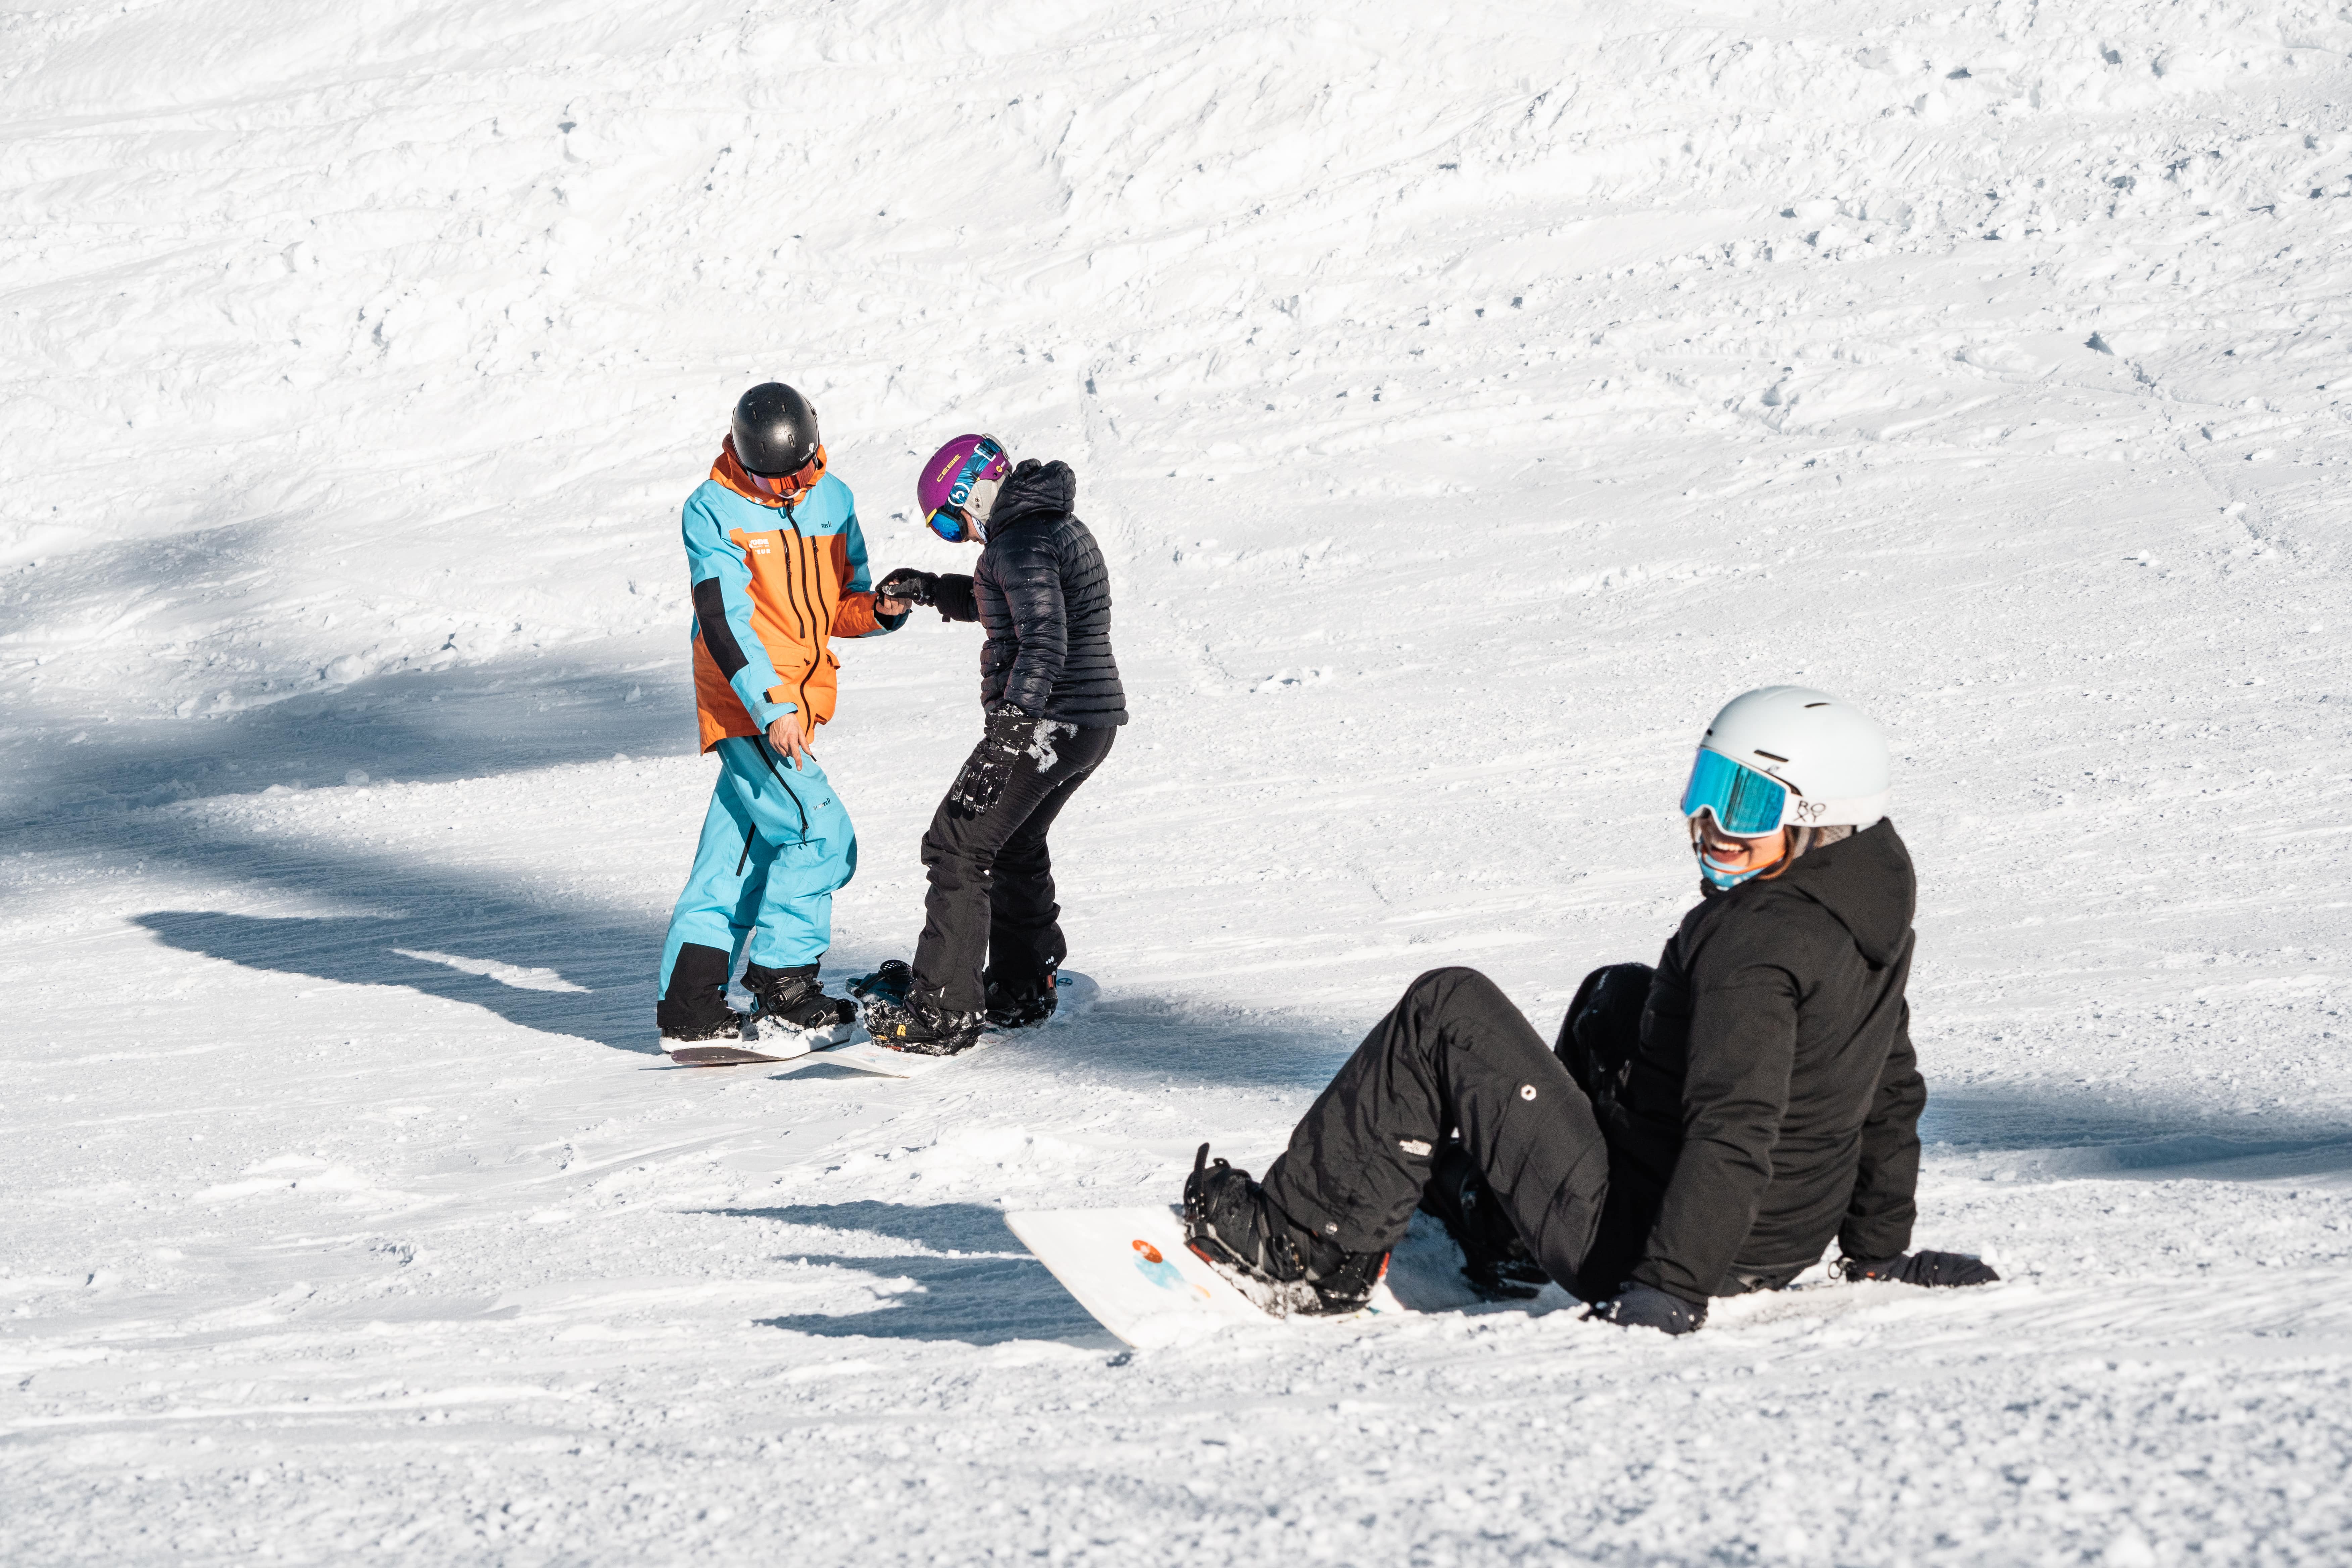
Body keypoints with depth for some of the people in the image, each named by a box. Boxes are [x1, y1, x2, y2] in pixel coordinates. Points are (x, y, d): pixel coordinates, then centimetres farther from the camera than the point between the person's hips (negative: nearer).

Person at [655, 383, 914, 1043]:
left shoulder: (832, 500, 6)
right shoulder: (713, 511, -12)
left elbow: (840, 608, 14)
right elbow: (725, 621, -18)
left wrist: (880, 610, -10)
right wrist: (771, 707, -27)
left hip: (797, 702, 6)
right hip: (746, 702, -6)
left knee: (737, 851, 8)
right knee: (819, 834, -12)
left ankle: (689, 1001, 12)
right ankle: (783, 980, 1)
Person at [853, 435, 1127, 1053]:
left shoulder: (1022, 543, -17)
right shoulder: (1057, 525, 15)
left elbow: (1044, 642, -27)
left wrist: (1015, 720, -30)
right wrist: (935, 591, 22)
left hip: (1047, 723, -10)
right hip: (1094, 722, 10)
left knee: (958, 848, -7)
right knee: (1015, 844, 27)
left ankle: (942, 1016, -10)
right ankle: (1022, 990, 39)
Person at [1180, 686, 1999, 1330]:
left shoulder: (1755, 941, -24)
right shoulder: (1870, 919, 5)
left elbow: (1733, 1135, -31)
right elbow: (1893, 1094, 16)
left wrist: (1669, 1290, -30)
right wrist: (1880, 1249, 25)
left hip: (1642, 1236, -10)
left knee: (1447, 1013, -6)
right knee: (1623, 994, 31)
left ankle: (1303, 1248, -1)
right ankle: (1508, 1229, 36)